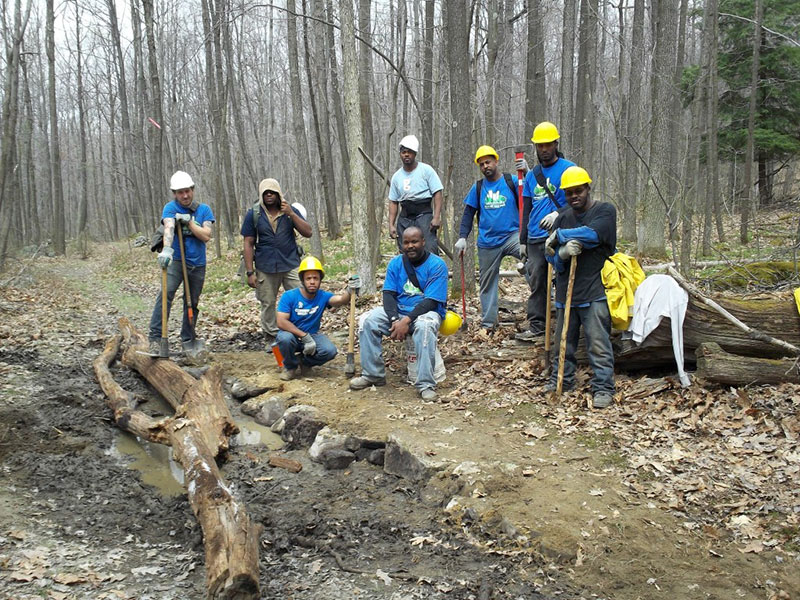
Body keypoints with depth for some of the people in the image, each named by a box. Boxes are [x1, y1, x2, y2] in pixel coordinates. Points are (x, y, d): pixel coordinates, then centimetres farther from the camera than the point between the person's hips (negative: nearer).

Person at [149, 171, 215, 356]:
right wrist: (166, 249, -43)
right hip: (176, 259, -3)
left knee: (192, 302, 12)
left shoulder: (204, 209, 2)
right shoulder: (170, 208, -6)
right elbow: (169, 228, -26)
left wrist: (188, 221, -16)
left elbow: (206, 236, -8)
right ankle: (155, 337, -25)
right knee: (166, 292, -25)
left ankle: (188, 340, 28)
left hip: (197, 263, 3)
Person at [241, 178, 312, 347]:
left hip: (291, 265, 0)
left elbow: (308, 233, -2)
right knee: (268, 304, 7)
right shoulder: (253, 214, 2)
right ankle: (271, 339, 19)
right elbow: (248, 244, 1)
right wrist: (250, 272, -5)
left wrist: (291, 214, -13)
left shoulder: (291, 210, 5)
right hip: (266, 268, 0)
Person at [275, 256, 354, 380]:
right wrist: (305, 336, -29)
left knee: (330, 351, -23)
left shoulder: (322, 296, -9)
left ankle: (303, 360, 8)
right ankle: (290, 366, -3)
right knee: (285, 338, -36)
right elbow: (281, 322, -23)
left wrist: (350, 292, -53)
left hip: (312, 335, 2)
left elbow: (340, 300, -29)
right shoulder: (289, 296, -16)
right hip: (292, 334, -2)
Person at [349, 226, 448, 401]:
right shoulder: (396, 263, 5)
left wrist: (406, 321, -27)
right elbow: (388, 294, -2)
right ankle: (373, 374, -11)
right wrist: (395, 319, -21)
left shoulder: (437, 265, -10)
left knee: (424, 326, -39)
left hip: (427, 311, -4)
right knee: (369, 320, -20)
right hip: (398, 310, 4)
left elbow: (431, 301, -17)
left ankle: (426, 384, -34)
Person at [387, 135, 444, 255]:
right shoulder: (397, 176, 13)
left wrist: (436, 217, -15)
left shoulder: (426, 170, 0)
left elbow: (437, 193, -5)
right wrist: (391, 225, 6)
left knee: (430, 249, -17)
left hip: (424, 214, -4)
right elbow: (393, 202, 14)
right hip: (405, 218, 4)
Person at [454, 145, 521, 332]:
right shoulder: (477, 187, 10)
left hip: (511, 236, -3)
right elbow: (468, 214, 12)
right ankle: (488, 322, 20)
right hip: (487, 242, 3)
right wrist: (462, 237, 2)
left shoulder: (512, 181, 1)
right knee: (487, 282, 9)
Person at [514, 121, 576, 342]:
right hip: (535, 239, 6)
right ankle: (536, 325, 12)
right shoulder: (531, 175, 18)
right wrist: (523, 240, 20)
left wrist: (558, 214, -23)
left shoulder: (568, 168, 1)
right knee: (536, 282, 6)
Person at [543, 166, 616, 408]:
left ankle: (603, 387, 2)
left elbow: (592, 234, -21)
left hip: (595, 291, -5)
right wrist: (562, 254, -16)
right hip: (566, 291, 5)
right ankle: (561, 380, 24)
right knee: (564, 341, 11)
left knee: (598, 343, -5)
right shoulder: (562, 218, 14)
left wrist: (560, 236, -8)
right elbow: (552, 257, 9)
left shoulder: (605, 211, -1)